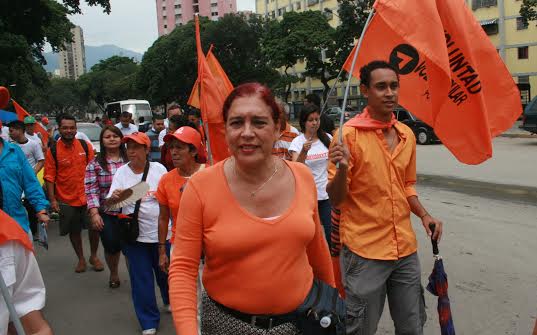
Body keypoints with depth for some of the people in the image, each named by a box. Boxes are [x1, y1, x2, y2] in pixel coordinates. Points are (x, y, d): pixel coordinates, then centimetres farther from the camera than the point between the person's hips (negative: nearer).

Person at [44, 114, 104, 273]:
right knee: (74, 231, 12)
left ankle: (94, 256, 27)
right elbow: (49, 177, -6)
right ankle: (81, 259, 30)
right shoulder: (52, 150, -7)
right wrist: (52, 199, -11)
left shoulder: (85, 146, -1)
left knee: (94, 227, 5)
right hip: (66, 200, -1)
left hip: (87, 196, 1)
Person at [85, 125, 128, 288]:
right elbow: (91, 190, -5)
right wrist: (94, 213, -13)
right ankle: (113, 274, 36)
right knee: (111, 246, 7)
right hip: (107, 213, 0)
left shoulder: (130, 160, 1)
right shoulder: (95, 164, 0)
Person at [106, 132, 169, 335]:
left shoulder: (159, 169, -2)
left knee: (165, 271, 15)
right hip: (135, 234, 0)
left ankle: (170, 301, 45)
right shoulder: (121, 172, -2)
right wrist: (113, 198, -29)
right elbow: (109, 204, -6)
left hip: (161, 232, 1)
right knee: (141, 278, 5)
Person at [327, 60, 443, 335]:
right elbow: (336, 199, -12)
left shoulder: (407, 135, 6)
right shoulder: (349, 134, -12)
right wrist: (342, 168, -31)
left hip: (405, 249, 6)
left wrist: (424, 215, 4)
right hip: (364, 251, -6)